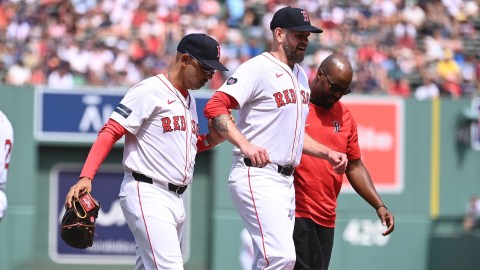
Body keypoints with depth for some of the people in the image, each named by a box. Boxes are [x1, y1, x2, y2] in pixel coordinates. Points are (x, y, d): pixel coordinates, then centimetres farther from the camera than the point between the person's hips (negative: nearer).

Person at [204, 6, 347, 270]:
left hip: (286, 181, 9)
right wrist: (245, 146, -32)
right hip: (257, 178, -9)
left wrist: (327, 153, 17)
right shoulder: (258, 68, -10)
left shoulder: (300, 75, 18)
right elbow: (215, 107, -22)